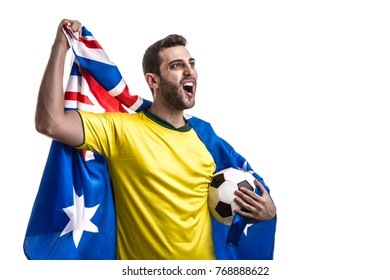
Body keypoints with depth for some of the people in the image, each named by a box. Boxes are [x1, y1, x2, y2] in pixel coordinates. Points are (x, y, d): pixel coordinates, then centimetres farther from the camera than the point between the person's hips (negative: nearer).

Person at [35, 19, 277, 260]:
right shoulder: (121, 129, -13)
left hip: (205, 262, 4)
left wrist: (266, 211, -9)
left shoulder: (206, 138, 0)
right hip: (142, 274, -3)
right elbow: (50, 123, -27)